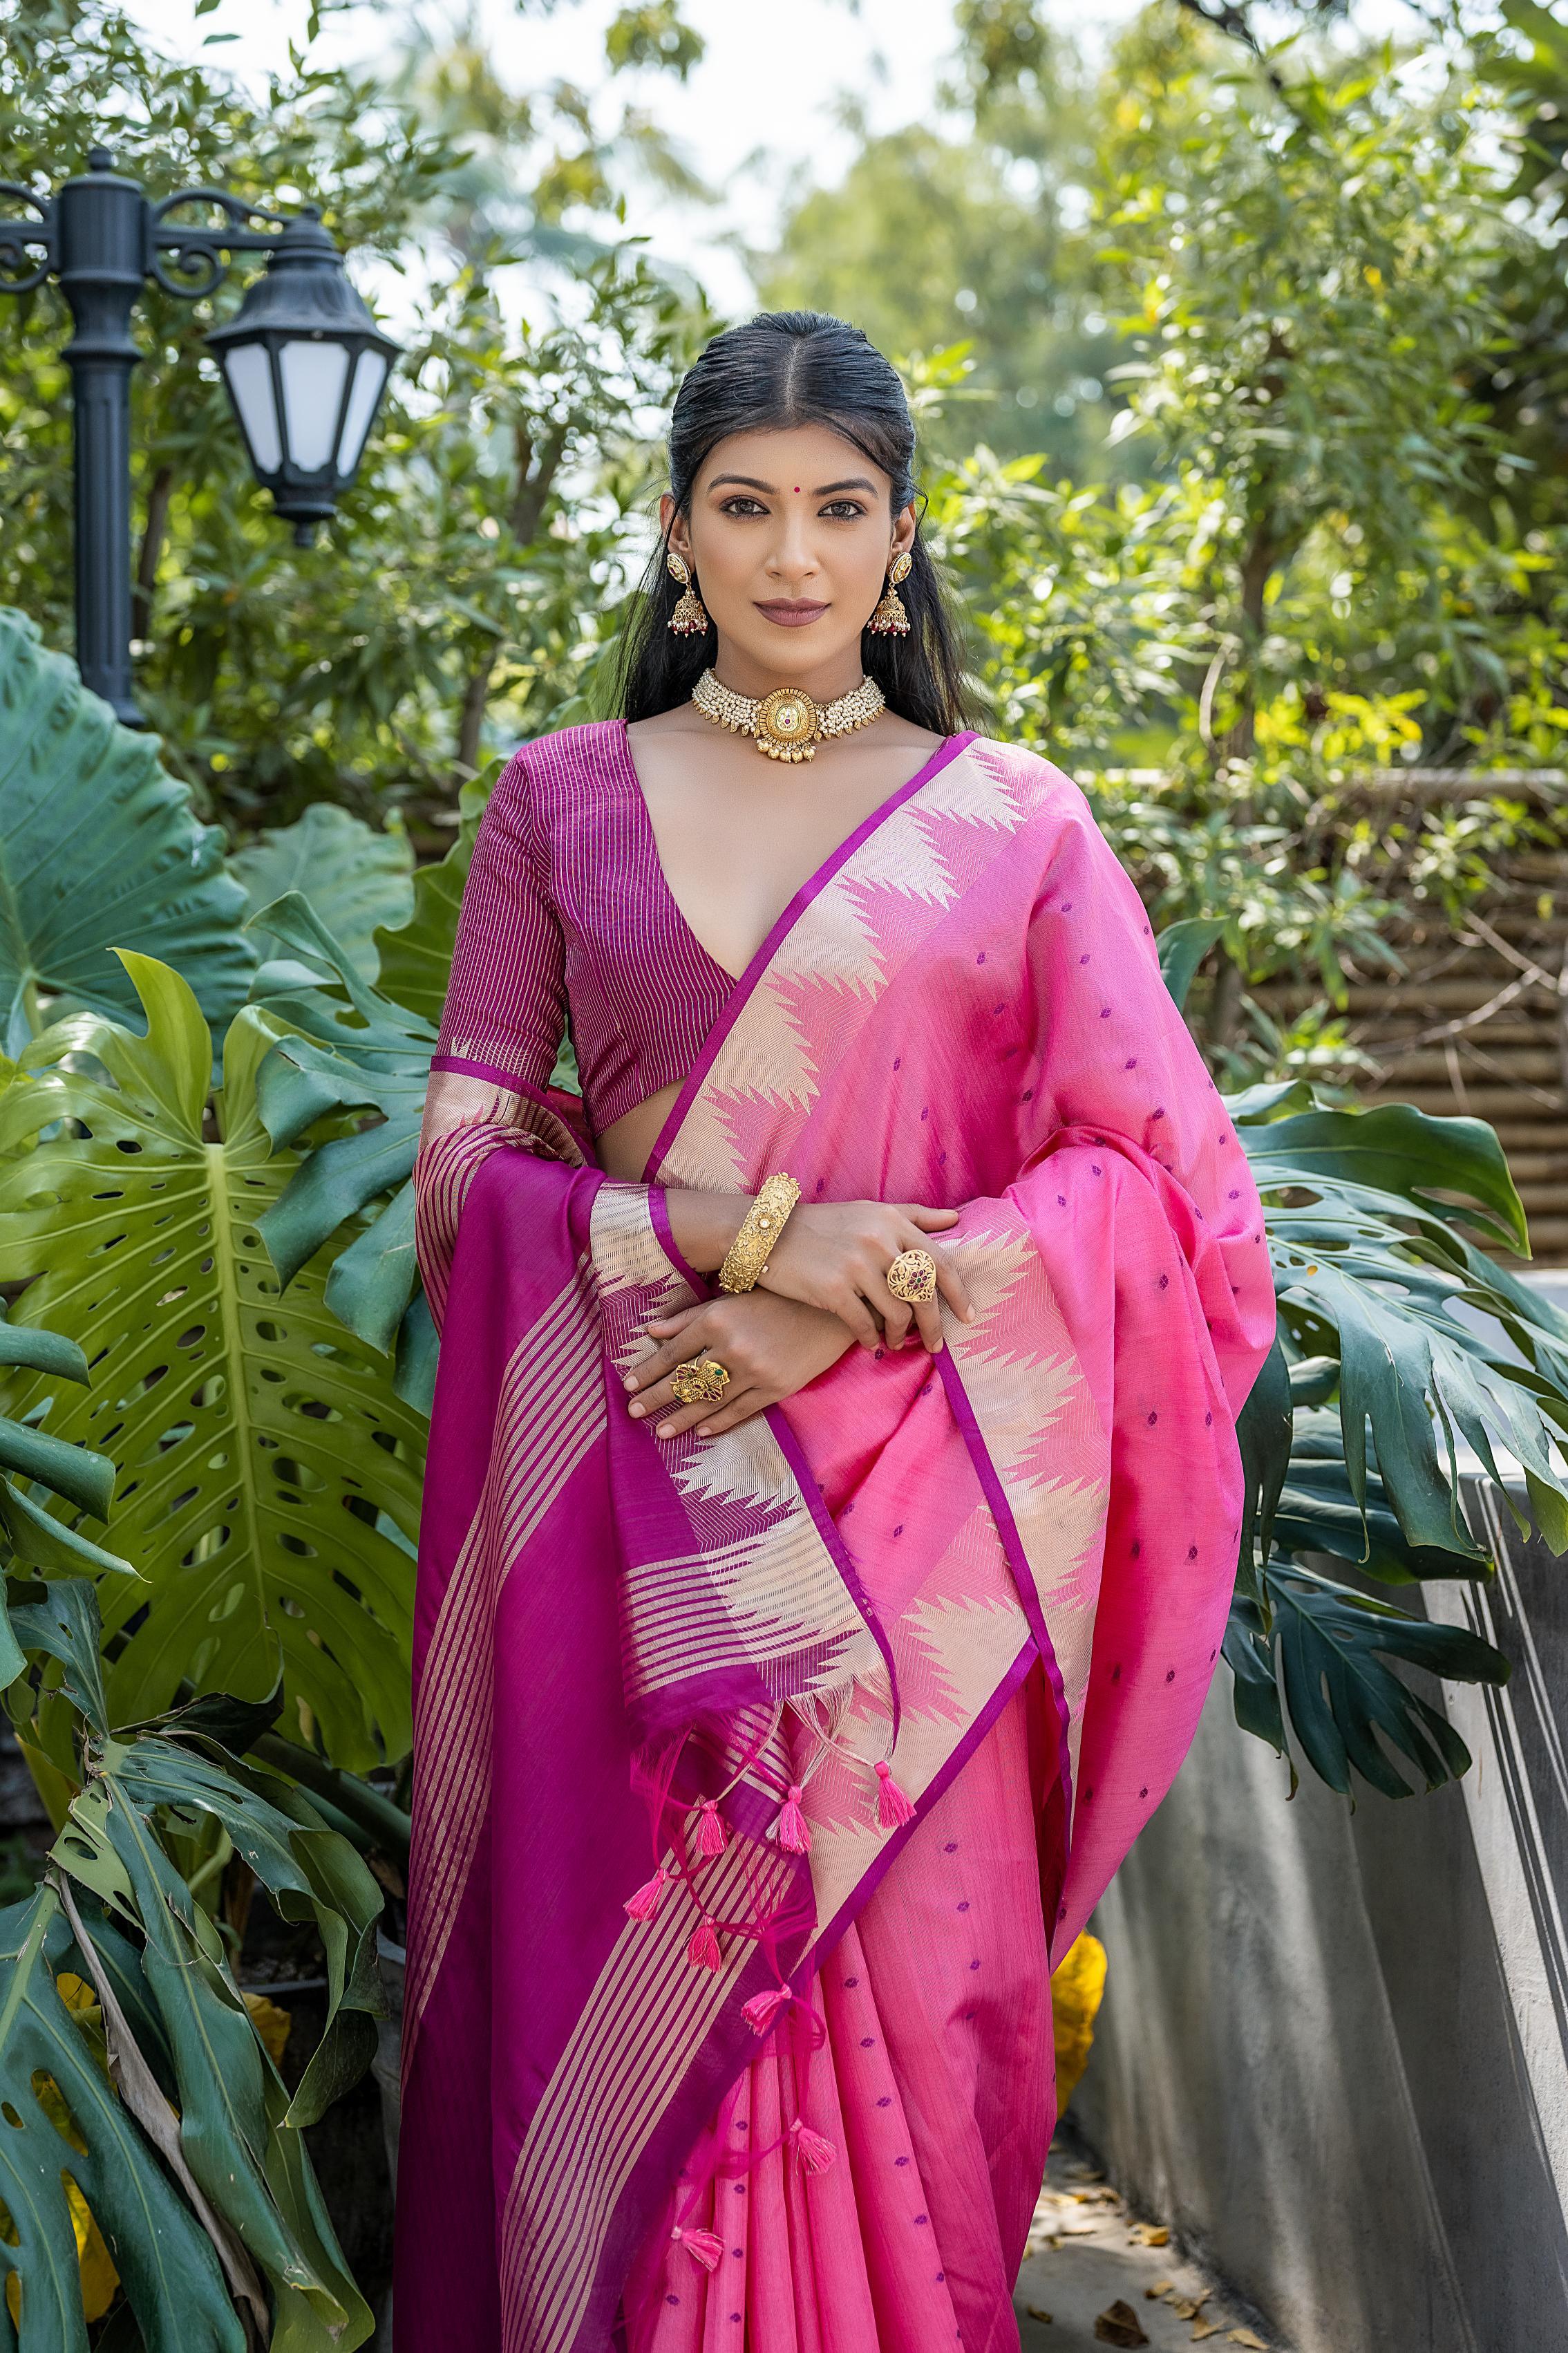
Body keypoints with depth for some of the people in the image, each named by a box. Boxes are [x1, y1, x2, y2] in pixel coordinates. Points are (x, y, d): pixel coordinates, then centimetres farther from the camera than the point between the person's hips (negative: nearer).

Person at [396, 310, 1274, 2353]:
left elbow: (1152, 1182, -2)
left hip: (918, 1530, 0)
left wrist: (849, 1327, -14)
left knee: (904, 2019, 2)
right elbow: (460, 1168, 2)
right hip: (626, 1522, 1)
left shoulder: (1015, 821, 5)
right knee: (616, 2010, 4)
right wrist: (749, 1226, -15)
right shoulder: (561, 801, 8)